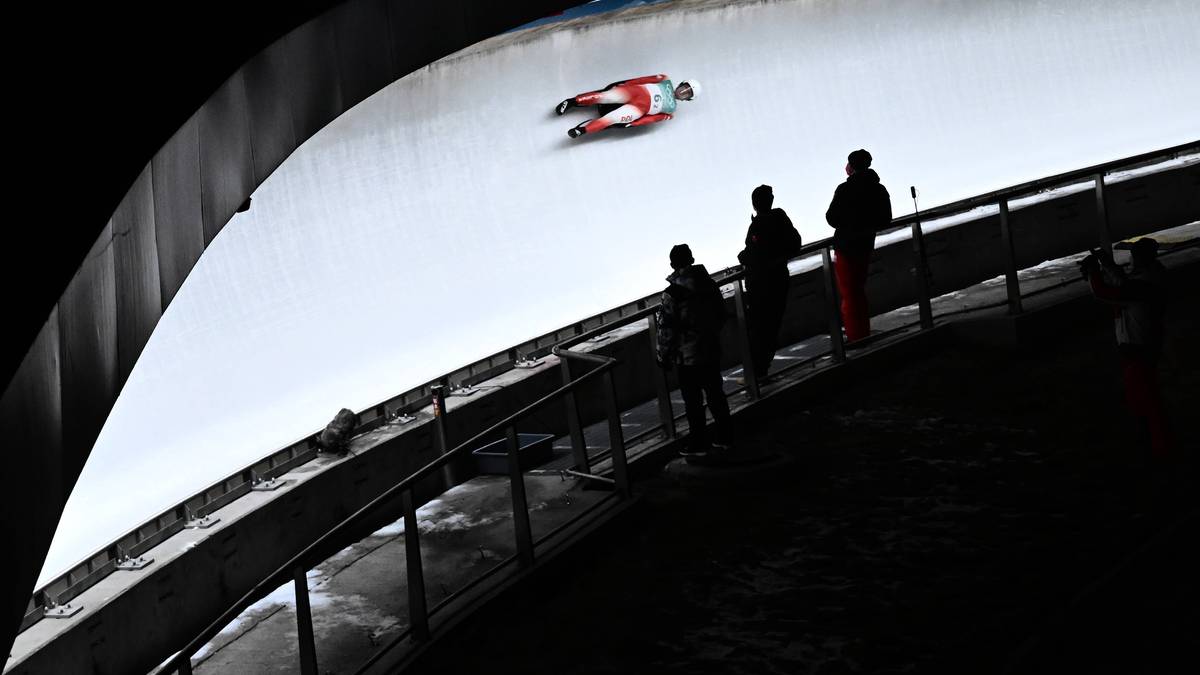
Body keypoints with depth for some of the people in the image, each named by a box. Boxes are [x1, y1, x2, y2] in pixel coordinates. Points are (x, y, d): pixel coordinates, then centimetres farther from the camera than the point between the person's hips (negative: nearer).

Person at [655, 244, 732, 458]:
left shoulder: (672, 294, -20)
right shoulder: (709, 284, -1)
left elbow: (666, 330, -16)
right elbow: (721, 314, 11)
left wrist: (663, 357, -4)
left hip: (687, 356, -6)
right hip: (712, 351, 6)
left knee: (693, 401, 5)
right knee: (716, 394, 18)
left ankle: (700, 444, 12)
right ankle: (723, 437, 27)